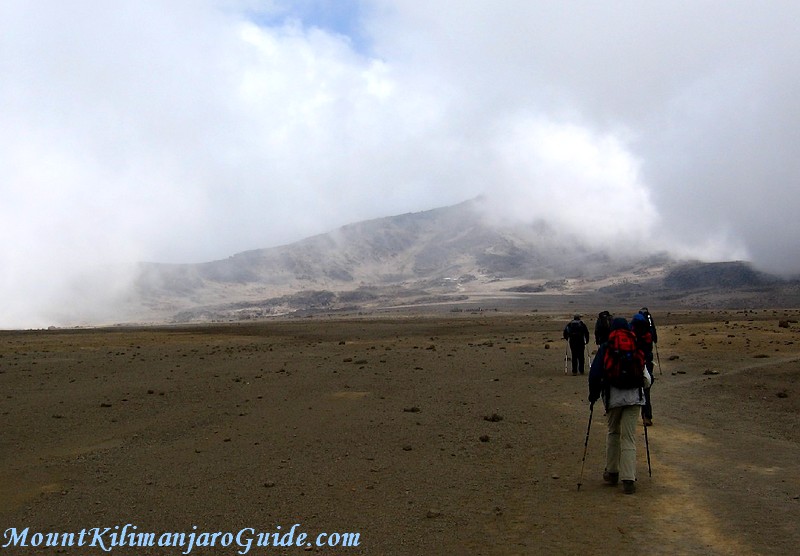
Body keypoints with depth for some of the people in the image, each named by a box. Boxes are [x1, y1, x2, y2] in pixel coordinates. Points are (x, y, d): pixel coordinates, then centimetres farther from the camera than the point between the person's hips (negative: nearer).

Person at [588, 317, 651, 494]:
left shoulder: (606, 348, 1)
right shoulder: (637, 348, 6)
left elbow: (595, 374, -6)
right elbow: (646, 378, 6)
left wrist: (593, 394, 6)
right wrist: (644, 386, 28)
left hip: (613, 395, 0)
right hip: (634, 396, 1)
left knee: (613, 433, 19)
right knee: (629, 438, 2)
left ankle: (612, 472, 25)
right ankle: (629, 480, -6)